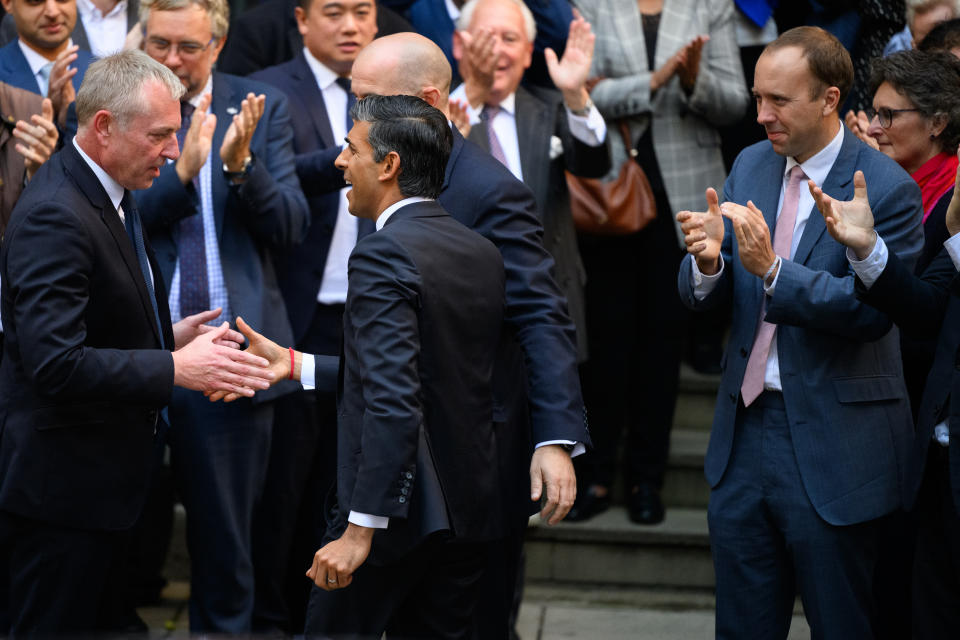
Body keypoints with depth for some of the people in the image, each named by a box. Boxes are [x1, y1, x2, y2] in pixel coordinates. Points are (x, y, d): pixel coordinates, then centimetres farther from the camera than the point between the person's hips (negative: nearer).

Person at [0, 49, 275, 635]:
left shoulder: (108, 196, 10)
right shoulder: (54, 216, -24)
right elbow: (54, 363, -31)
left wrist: (168, 335, 7)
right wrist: (174, 368, -29)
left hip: (101, 480, 10)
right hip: (62, 487, -10)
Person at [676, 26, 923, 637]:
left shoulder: (886, 189, -12)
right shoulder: (751, 166, 7)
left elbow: (874, 310, -22)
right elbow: (701, 297, 5)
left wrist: (773, 270, -30)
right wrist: (707, 261, -18)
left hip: (832, 447, -6)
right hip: (745, 428, 6)